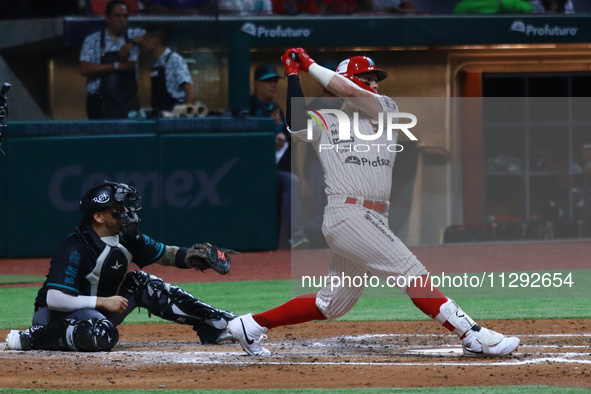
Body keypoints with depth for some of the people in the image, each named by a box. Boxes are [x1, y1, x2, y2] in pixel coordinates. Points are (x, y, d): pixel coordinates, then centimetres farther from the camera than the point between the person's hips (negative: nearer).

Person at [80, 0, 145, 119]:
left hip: (128, 105, 2)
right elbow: (85, 69, -7)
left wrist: (132, 43, -11)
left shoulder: (134, 36, 9)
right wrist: (117, 66, -11)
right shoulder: (93, 41, 3)